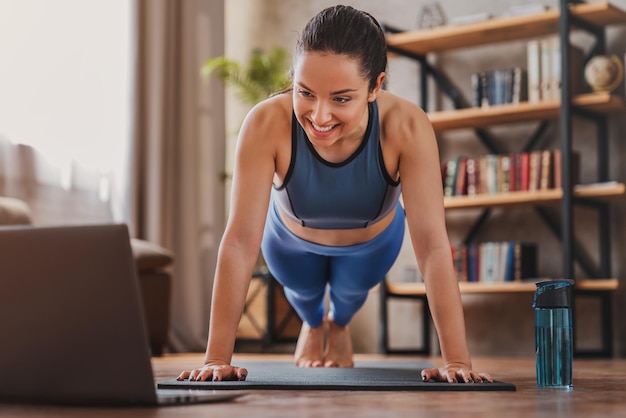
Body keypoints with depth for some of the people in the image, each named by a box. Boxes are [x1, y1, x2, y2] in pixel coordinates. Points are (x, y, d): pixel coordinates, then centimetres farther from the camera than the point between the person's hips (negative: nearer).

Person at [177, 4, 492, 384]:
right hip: (293, 241, 0)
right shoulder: (266, 124, -43)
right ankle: (313, 325, 64)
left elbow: (433, 245, -41)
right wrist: (217, 359, -43)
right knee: (303, 291, 27)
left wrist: (457, 361, -45)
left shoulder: (406, 127, -42)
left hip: (372, 242, 0)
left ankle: (339, 325, 62)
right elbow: (241, 241, -41)